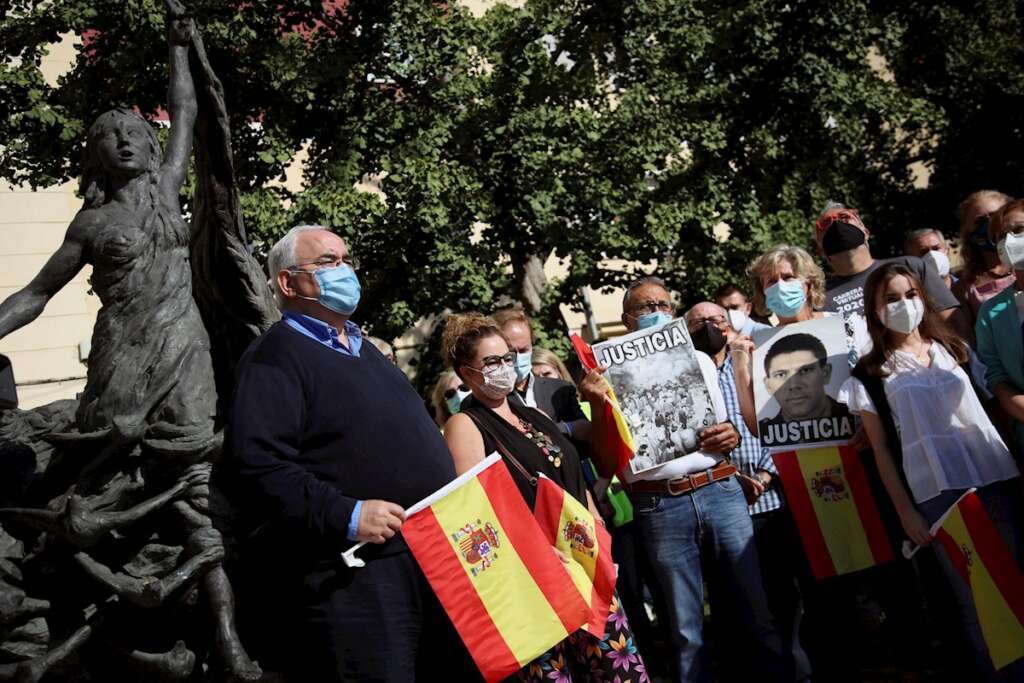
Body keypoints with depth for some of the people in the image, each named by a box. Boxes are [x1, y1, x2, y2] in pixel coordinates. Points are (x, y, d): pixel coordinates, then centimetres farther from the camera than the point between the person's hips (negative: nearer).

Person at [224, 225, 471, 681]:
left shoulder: (363, 351, 23)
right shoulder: (275, 357, -6)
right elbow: (257, 466, -19)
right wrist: (344, 516, -23)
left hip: (434, 560, 9)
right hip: (352, 579, -9)